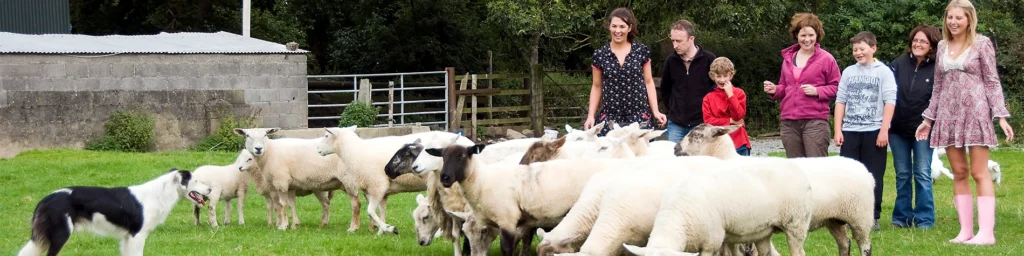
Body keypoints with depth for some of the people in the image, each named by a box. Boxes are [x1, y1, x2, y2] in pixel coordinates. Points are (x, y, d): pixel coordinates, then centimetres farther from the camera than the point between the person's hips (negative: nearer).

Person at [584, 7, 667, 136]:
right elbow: (597, 87, 11)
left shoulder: (642, 51, 2)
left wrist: (655, 111, -1)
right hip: (610, 119, 1)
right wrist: (591, 115, 2)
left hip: (639, 118, -1)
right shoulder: (600, 54, 4)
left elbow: (648, 82, 8)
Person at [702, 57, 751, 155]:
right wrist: (730, 121, -9)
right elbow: (708, 120, -3)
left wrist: (730, 94, -11)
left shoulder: (738, 93, 4)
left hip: (739, 143, 0)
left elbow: (738, 115, -6)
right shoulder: (708, 98, 5)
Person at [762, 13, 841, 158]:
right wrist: (775, 90, 3)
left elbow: (836, 88, 0)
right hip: (789, 122, 6)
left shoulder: (826, 59, -1)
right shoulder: (788, 58, 15)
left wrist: (817, 91, -15)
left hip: (815, 121, -6)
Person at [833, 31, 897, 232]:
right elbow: (840, 101, 11)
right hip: (850, 131, 3)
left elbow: (890, 102, -4)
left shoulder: (883, 72, 1)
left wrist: (884, 130, -12)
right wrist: (838, 130, 3)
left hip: (874, 131, -3)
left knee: (873, 176, 0)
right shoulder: (848, 72, 12)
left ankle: (872, 217, 5)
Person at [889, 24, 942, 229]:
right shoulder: (899, 64, 2)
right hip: (898, 128, 3)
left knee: (922, 174, -2)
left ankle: (924, 218, 4)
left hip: (922, 129, -3)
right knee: (902, 174, 10)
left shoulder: (937, 69, -6)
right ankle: (902, 217, 16)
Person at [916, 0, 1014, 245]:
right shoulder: (942, 47, 13)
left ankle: (986, 232, -10)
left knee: (979, 173, -7)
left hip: (975, 112, -5)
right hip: (949, 114, 5)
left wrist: (1001, 116, -8)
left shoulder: (982, 44, 0)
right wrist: (928, 118, 18)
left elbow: (992, 82, -1)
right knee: (959, 174, 3)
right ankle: (966, 231, 4)